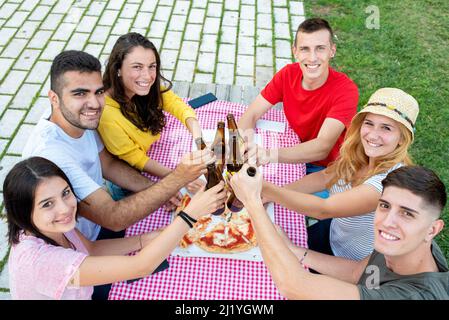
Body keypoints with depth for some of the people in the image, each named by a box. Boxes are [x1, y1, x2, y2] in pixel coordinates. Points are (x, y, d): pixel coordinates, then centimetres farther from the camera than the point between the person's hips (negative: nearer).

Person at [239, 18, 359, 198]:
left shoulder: (345, 89, -22)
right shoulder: (288, 74, -8)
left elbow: (323, 147, -33)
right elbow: (251, 114, -9)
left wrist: (271, 155, -50)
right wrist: (245, 136, -34)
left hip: (327, 169, -4)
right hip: (294, 158, 4)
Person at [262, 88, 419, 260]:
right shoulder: (359, 155, -14)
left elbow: (324, 209, -39)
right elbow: (323, 178, -4)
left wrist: (264, 188, -46)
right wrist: (269, 196, -12)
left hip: (354, 265, -5)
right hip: (332, 231, 5)